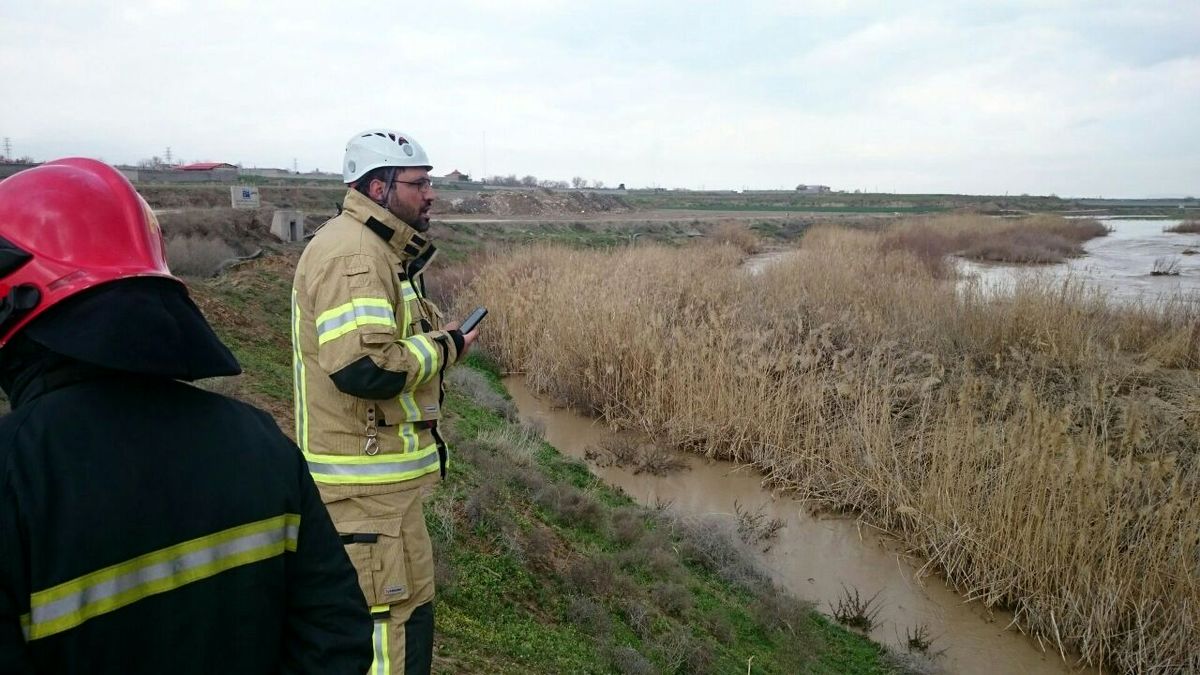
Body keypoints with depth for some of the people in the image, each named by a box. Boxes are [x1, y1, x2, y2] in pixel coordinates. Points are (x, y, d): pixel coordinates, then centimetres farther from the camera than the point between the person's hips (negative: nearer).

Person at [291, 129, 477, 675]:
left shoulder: (374, 249, 15)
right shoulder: (353, 253, -20)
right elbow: (364, 367, -31)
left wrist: (433, 331, 5)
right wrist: (444, 347, -16)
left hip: (366, 468, 11)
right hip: (368, 477, -11)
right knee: (399, 614, -3)